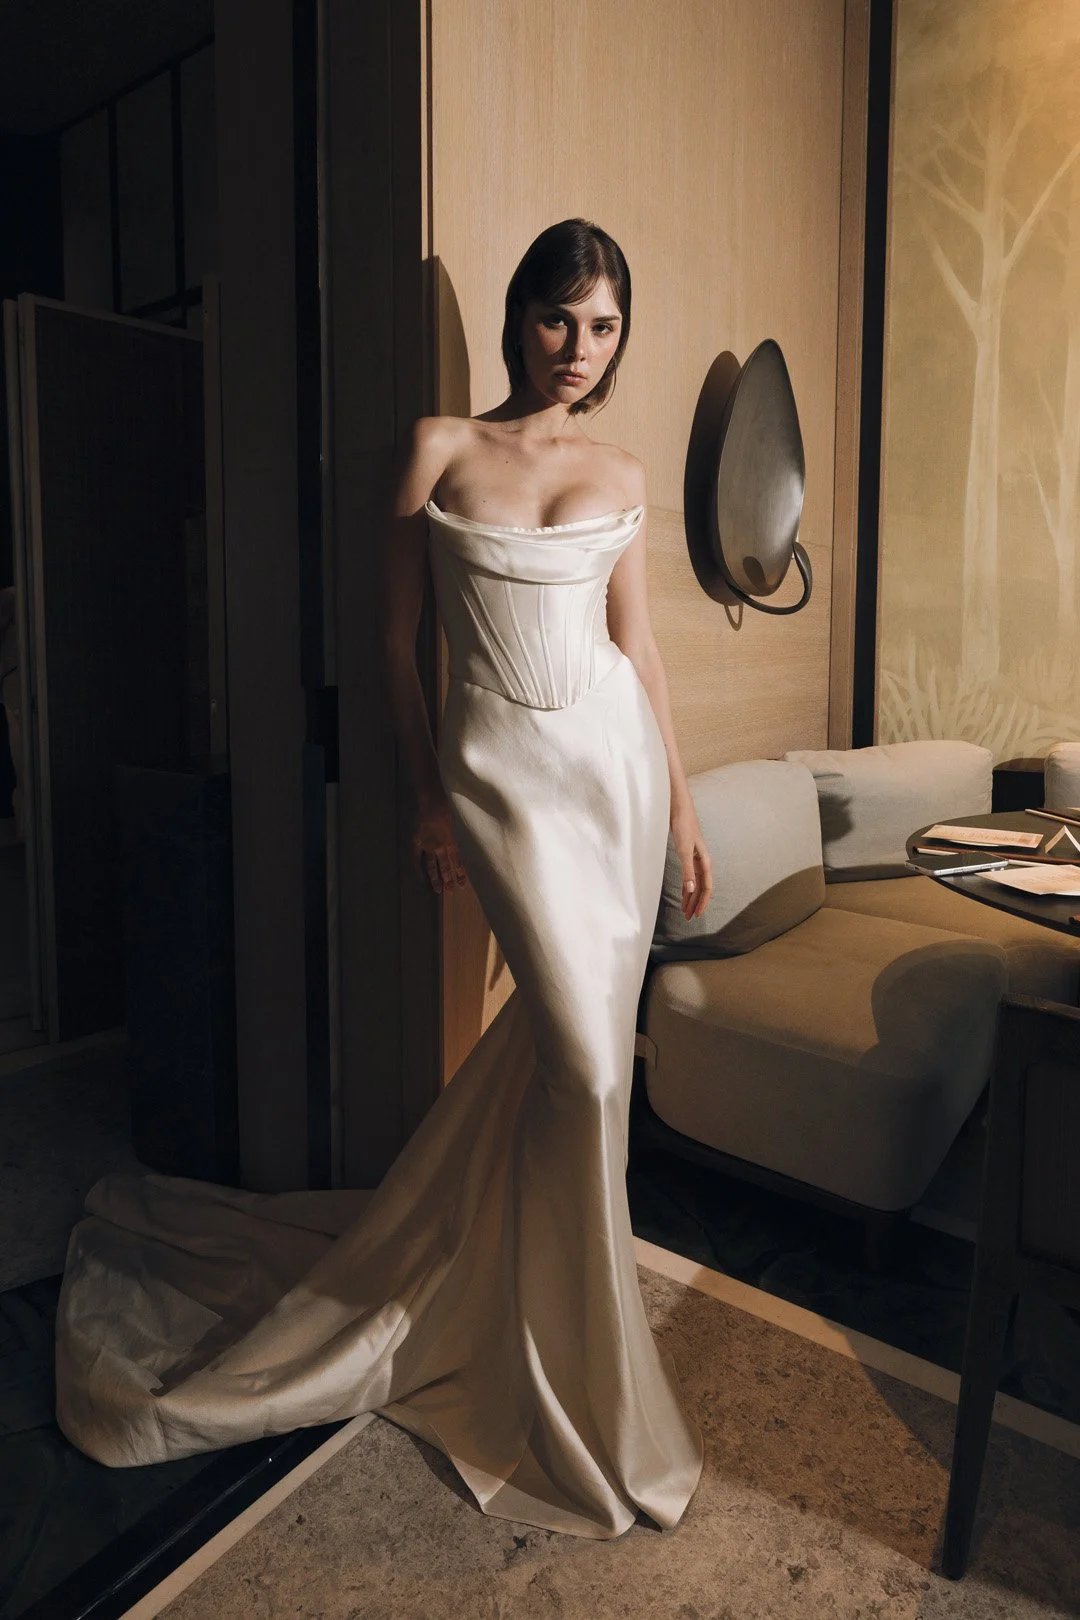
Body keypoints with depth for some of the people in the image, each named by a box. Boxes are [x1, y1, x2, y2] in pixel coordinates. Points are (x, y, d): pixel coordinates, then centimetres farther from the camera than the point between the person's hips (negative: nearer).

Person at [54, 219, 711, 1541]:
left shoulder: (621, 478, 10)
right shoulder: (439, 448, 1)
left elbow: (638, 644, 12)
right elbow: (395, 632, 2)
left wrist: (683, 802, 10)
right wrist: (426, 798, 0)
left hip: (617, 755, 5)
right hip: (503, 767, -4)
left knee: (574, 1033, 8)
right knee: (584, 1059, -10)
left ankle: (473, 1274, 36)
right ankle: (577, 1380, 15)